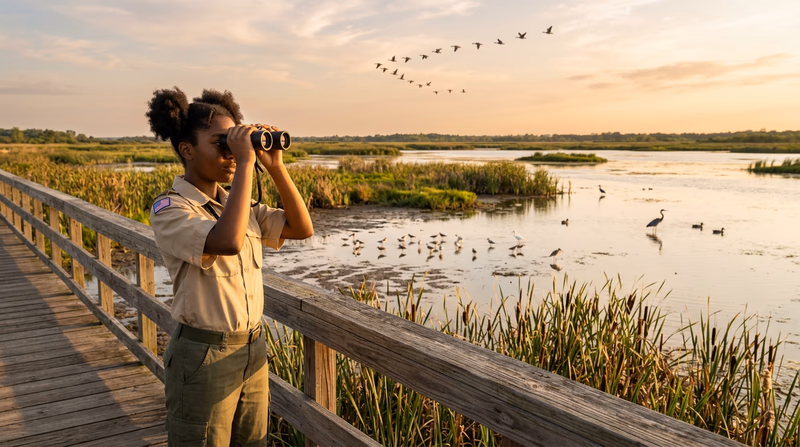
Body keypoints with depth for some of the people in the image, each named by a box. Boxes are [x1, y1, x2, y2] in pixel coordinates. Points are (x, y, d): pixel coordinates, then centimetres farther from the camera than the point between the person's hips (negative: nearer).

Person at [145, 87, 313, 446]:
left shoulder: (237, 204, 7)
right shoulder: (168, 209, -15)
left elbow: (302, 228, 3)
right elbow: (228, 242, -33)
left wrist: (276, 167, -5)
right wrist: (245, 164, -27)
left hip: (253, 351, 7)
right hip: (203, 359, -7)